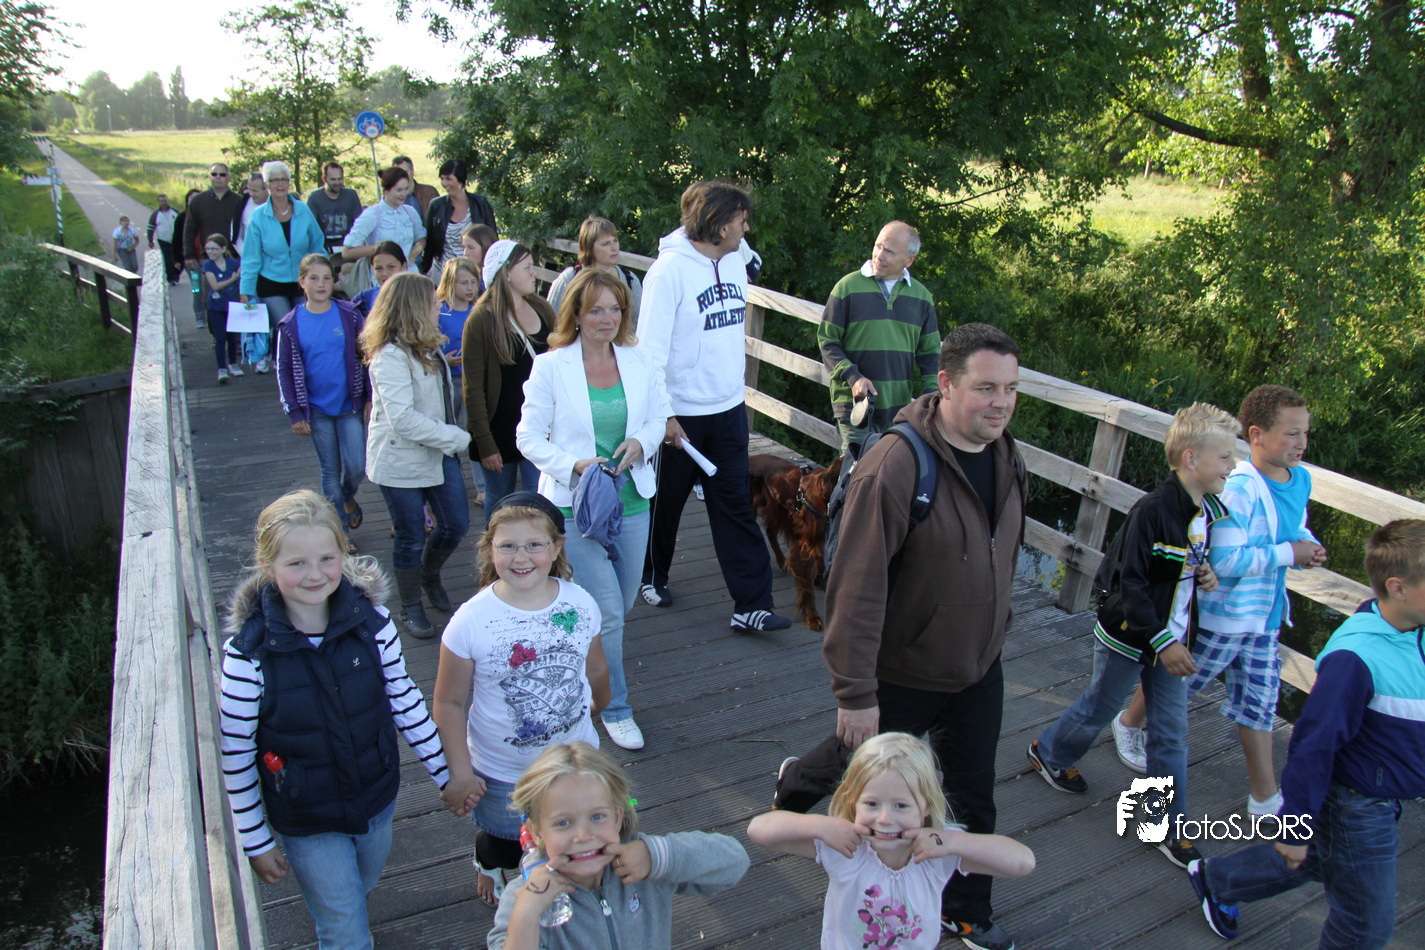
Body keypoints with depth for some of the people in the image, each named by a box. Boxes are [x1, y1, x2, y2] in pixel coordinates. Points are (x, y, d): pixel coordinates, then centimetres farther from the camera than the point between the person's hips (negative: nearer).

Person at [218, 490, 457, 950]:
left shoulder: (371, 620, -16)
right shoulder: (248, 652, -24)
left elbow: (404, 699, -3)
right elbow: (235, 754, -13)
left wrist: (445, 772, 3)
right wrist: (256, 841, -7)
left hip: (377, 800, 3)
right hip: (305, 821, -3)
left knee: (359, 891, 29)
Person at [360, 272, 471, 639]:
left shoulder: (426, 347, 7)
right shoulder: (390, 356, -21)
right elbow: (403, 419, -28)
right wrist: (456, 438, -23)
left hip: (438, 454, 8)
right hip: (400, 461, -8)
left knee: (457, 524, 11)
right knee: (411, 538, 6)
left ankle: (430, 574, 40)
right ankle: (411, 609, 25)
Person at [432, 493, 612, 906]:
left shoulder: (580, 604, -16)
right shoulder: (470, 621, -24)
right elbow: (449, 703, -14)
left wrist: (598, 703, 18)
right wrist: (459, 770, -17)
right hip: (500, 774, -1)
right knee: (504, 845, 25)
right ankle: (489, 865, 63)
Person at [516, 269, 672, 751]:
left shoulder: (638, 360, 3)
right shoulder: (550, 367, -8)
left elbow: (659, 416, 12)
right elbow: (529, 436, -6)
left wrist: (641, 442, -10)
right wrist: (574, 465, -21)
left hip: (631, 499, 4)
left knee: (620, 606, 16)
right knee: (607, 613, -4)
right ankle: (615, 708, 17)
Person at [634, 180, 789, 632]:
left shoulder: (735, 261, 5)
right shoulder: (670, 268, -17)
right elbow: (651, 345, -18)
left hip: (729, 409, 6)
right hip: (681, 412, -5)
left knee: (735, 506, 5)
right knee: (665, 502, 13)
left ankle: (752, 604, 8)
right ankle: (652, 576, 37)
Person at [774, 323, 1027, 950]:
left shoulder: (1005, 454, -4)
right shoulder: (895, 466, -30)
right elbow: (857, 588, -28)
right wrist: (855, 692, -25)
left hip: (979, 669, 6)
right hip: (901, 674, -6)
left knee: (972, 796, 18)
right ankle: (795, 784, 55)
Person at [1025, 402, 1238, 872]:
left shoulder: (1211, 511, 0)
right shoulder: (1152, 511, -25)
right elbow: (1129, 581, -24)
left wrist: (1205, 575, -4)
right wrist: (1161, 642, -25)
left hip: (1171, 641, 7)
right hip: (1128, 638, -6)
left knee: (1171, 732, 10)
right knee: (1098, 709, 14)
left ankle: (1168, 827, 23)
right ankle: (1048, 751, 43)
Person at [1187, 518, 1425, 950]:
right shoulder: (1354, 658, -34)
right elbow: (1315, 743, -26)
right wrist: (1296, 823, -19)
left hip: (1383, 801, 8)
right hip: (1356, 811, -8)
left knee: (1314, 860, 28)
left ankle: (1215, 878, 48)